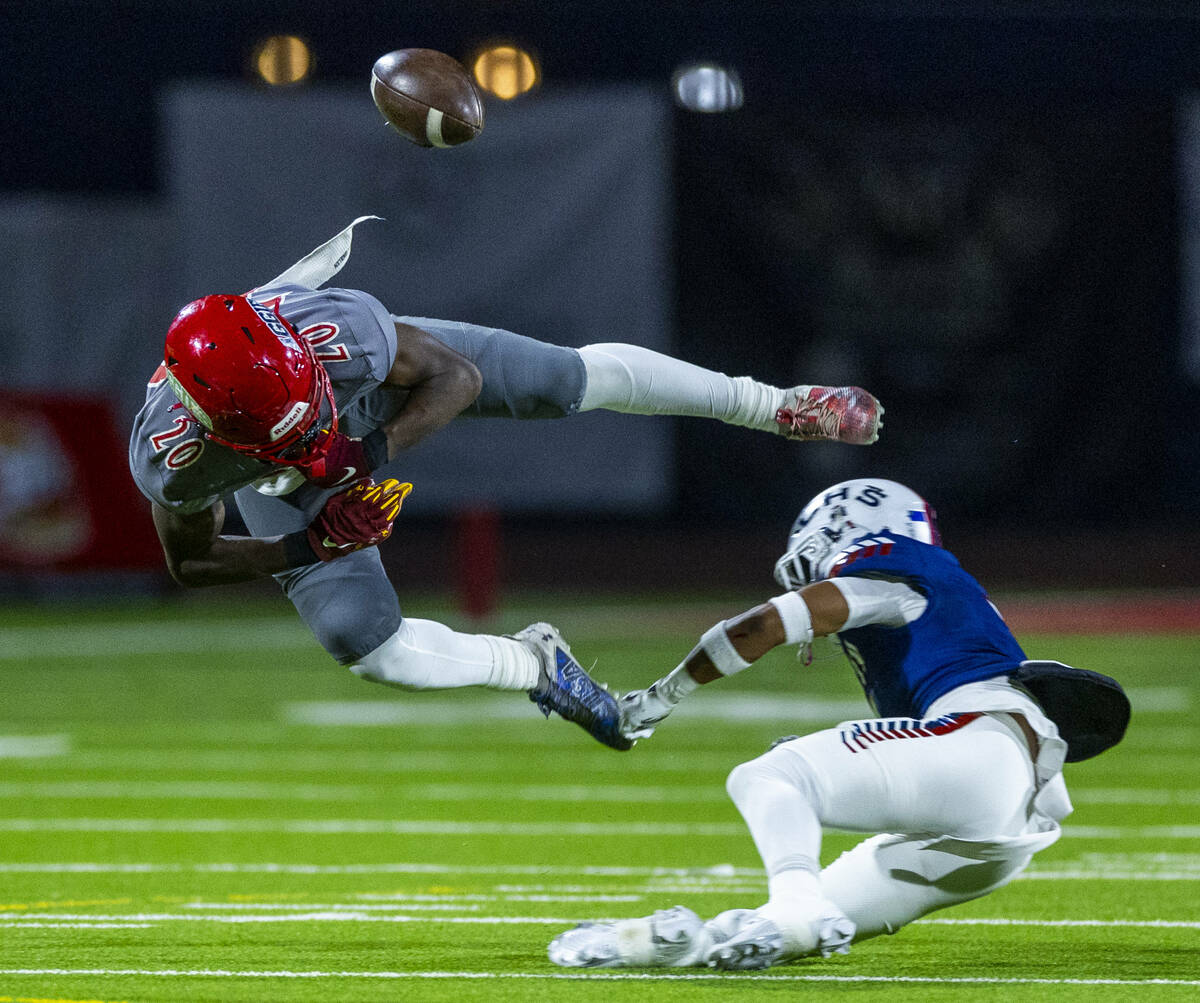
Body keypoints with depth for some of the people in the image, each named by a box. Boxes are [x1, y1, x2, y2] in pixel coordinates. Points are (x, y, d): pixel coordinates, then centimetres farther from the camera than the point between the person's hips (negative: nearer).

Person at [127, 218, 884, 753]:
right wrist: (313, 547, -35)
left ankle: (776, 406, 28)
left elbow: (458, 376, -27)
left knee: (584, 379, 2)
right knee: (370, 648, -5)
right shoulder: (174, 456, -43)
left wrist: (376, 454, -43)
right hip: (286, 491, 0)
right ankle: (537, 667, 25)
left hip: (390, 371, 0)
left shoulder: (335, 330, -46)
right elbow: (193, 563, -21)